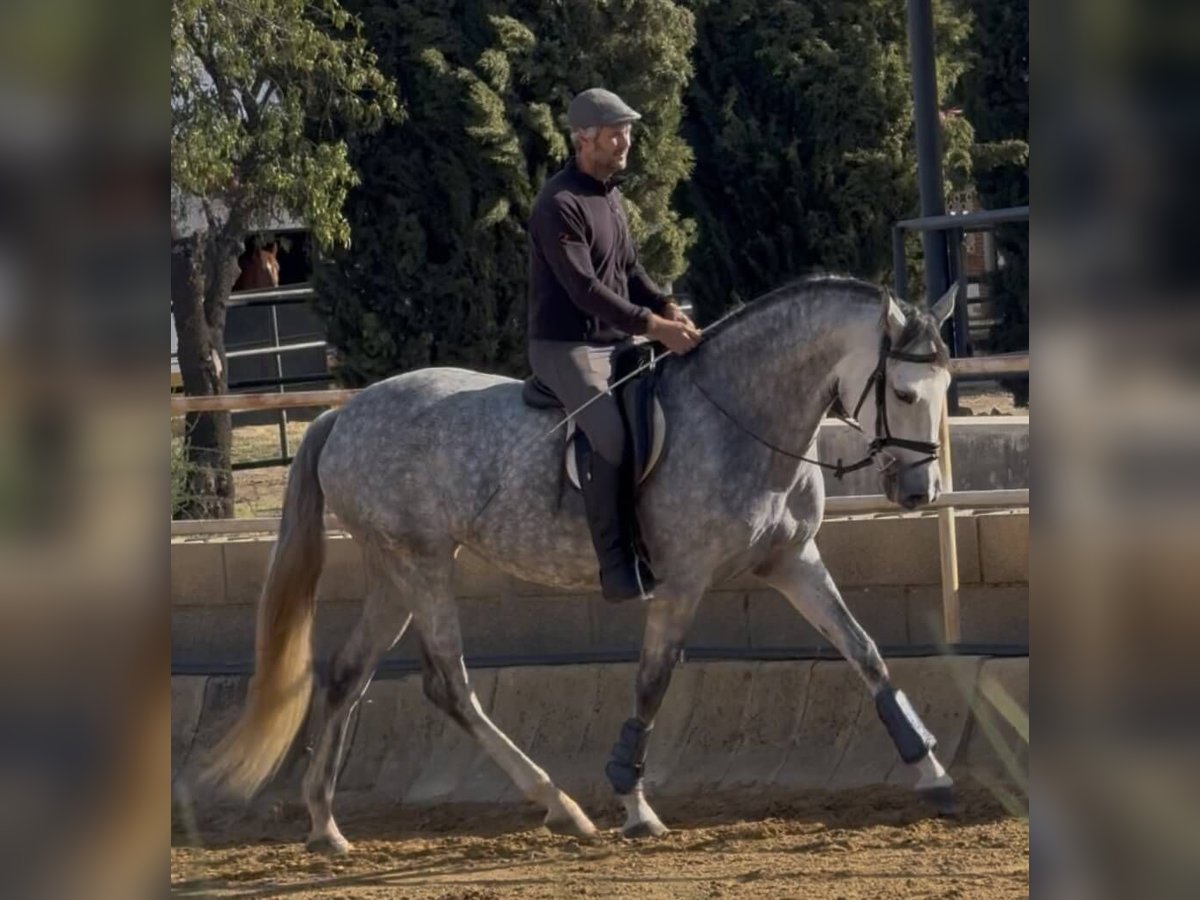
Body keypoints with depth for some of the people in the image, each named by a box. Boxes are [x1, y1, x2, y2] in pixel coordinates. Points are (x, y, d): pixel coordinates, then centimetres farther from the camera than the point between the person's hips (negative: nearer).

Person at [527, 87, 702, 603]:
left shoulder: (610, 196, 14)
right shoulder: (560, 206, -16)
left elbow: (630, 270, 19)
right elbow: (585, 289, -23)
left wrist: (668, 309, 0)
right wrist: (654, 326, -26)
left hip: (614, 343, 10)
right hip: (564, 346, -10)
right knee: (609, 433, -30)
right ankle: (618, 567, -28)